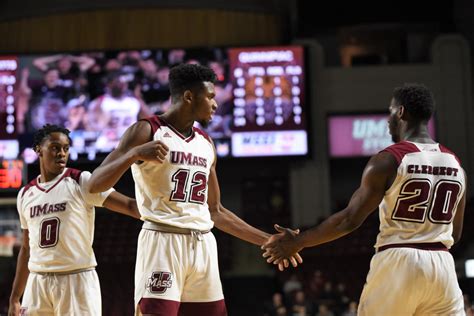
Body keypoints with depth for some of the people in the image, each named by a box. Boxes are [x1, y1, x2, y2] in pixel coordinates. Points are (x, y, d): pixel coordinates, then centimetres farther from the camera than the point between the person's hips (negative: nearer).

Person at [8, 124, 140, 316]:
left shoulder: (81, 182, -3)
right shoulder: (25, 194, 12)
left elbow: (129, 205, -13)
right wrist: (14, 298, 16)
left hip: (77, 279, -4)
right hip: (38, 281, 4)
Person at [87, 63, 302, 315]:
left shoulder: (206, 143, 17)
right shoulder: (147, 131, -3)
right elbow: (95, 185, -10)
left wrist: (267, 241, 22)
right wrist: (135, 154, -27)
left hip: (203, 246, 7)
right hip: (163, 241, -7)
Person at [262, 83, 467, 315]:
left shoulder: (388, 160, -8)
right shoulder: (455, 164, 9)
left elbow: (350, 220, -11)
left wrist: (298, 242, -1)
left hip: (397, 263, -4)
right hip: (442, 266, 5)